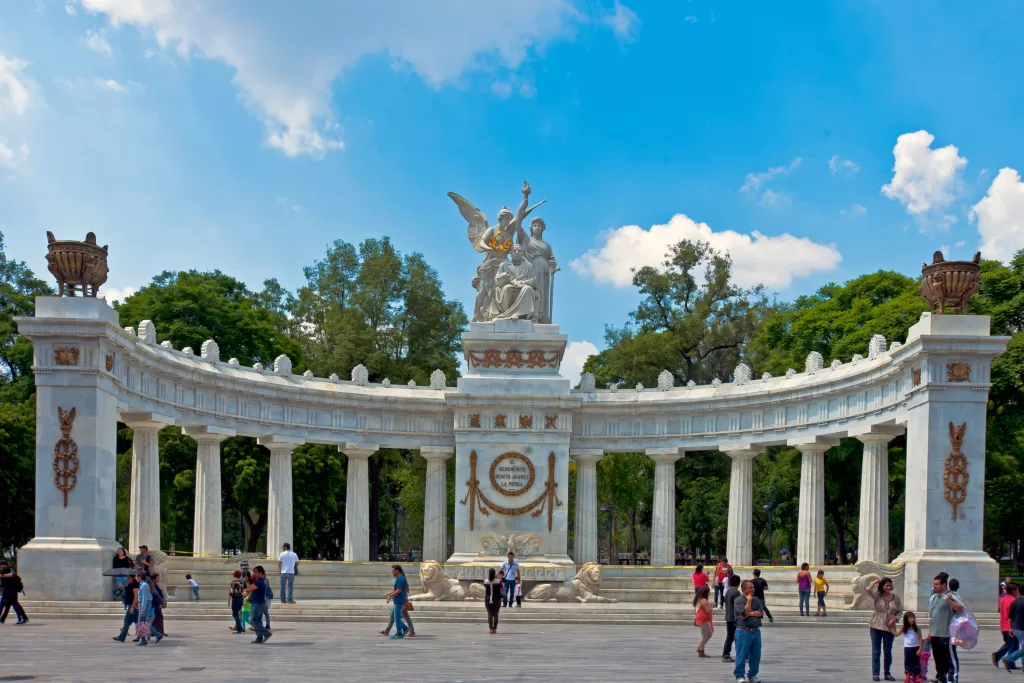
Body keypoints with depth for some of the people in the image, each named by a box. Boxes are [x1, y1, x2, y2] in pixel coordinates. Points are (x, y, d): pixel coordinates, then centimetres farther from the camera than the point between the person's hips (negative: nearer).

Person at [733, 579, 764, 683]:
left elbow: (761, 613, -1)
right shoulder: (738, 601, -5)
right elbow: (745, 613, -17)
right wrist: (749, 600, -10)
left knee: (756, 655, 9)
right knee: (742, 655, -2)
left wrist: (750, 614, -12)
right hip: (743, 631, -5)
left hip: (756, 631, 5)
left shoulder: (756, 600, 11)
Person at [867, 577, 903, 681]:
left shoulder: (896, 598, 3)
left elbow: (900, 611, 8)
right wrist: (875, 581, -7)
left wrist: (894, 619, -10)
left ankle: (887, 673, 21)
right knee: (876, 651, 2)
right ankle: (875, 674, 5)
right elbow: (869, 590, -22)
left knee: (888, 652, 10)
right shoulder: (877, 596, -4)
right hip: (876, 627, -2)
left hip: (889, 628, 2)